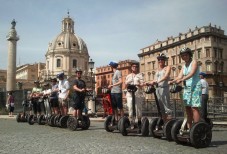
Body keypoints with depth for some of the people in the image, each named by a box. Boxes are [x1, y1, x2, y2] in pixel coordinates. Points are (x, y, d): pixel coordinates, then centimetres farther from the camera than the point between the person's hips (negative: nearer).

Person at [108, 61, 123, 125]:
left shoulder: (118, 72, -5)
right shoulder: (114, 73, 21)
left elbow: (120, 82, -17)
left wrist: (112, 85, -19)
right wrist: (111, 86, 5)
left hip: (117, 92, -9)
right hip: (113, 92, 9)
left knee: (120, 107, -4)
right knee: (114, 107, 10)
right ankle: (116, 120, 16)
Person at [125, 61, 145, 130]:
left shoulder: (140, 75, 12)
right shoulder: (128, 76, 22)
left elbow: (142, 84, 0)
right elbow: (126, 84, 18)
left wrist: (138, 85, -22)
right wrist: (127, 84, -6)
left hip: (138, 94, -2)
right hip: (130, 94, 2)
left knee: (138, 108, -5)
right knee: (130, 109, -5)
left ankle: (139, 122, 17)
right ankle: (132, 124, 2)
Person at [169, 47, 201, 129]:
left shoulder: (194, 62, -3)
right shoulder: (184, 66, 17)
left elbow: (192, 74, -20)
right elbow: (180, 76, 6)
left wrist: (182, 79, -35)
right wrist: (172, 81, -13)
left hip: (195, 87, -7)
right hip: (186, 88, 7)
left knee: (194, 107, -12)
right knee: (187, 108, 4)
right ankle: (189, 128, 8)